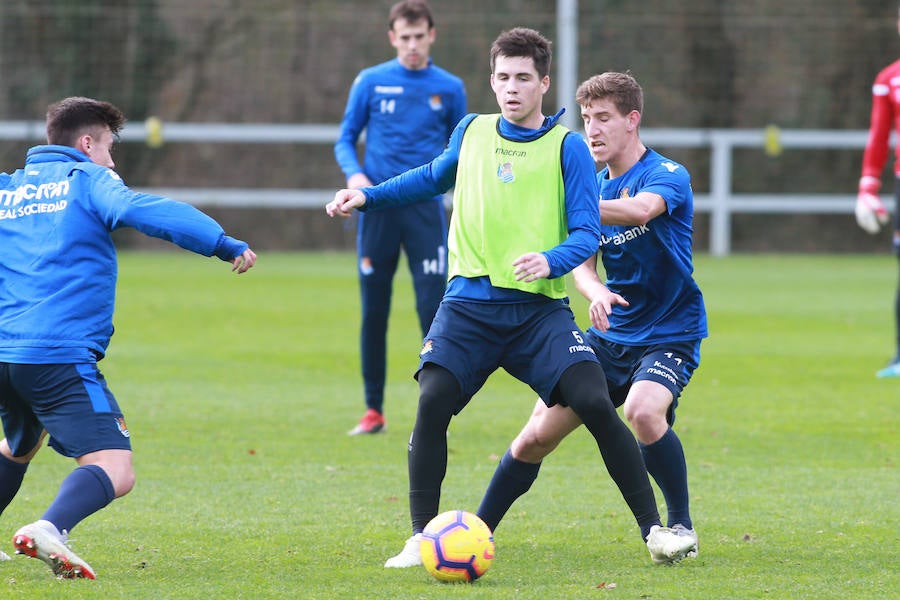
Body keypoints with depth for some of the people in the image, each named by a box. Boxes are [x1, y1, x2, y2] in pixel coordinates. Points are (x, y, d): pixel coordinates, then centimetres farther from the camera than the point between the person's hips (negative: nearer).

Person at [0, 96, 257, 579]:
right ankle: (50, 529, -42)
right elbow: (140, 210, -15)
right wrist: (225, 244, -15)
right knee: (114, 470, -16)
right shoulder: (86, 180, 3)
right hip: (61, 355, -7)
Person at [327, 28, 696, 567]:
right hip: (469, 303, 2)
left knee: (596, 405, -17)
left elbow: (587, 233, -6)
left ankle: (655, 529, -6)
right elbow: (435, 177, 32)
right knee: (432, 402, -18)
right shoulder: (471, 132, 11)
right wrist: (368, 196, 23)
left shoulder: (568, 148, 0)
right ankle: (422, 538, -5)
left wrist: (550, 261, -26)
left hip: (539, 308, -2)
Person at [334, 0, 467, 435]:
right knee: (373, 312, 4)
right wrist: (354, 174, -10)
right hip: (378, 208, 0)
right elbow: (345, 140, 9)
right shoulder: (370, 82, 4)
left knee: (433, 308, -9)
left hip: (426, 209, 0)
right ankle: (373, 411, 13)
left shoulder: (450, 88, 6)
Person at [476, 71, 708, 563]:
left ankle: (681, 525, -16)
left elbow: (639, 209, -36)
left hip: (669, 334, -6)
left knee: (643, 409, -34)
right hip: (610, 334, 6)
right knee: (537, 435, 1)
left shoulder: (667, 175, -13)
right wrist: (595, 292, -25)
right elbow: (581, 260, 0)